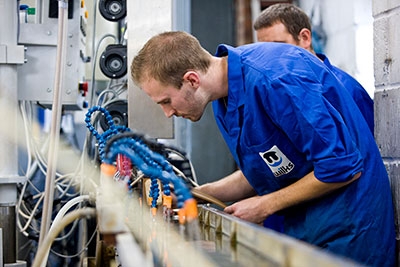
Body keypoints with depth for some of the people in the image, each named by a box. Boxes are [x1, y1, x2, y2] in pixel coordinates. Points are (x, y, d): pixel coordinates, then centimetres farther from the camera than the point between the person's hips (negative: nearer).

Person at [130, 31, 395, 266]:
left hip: (345, 227, -8)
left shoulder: (275, 79, -28)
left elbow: (343, 166, -25)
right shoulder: (224, 98, 1)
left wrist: (266, 205, -16)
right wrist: (194, 194, -1)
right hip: (294, 224, 8)